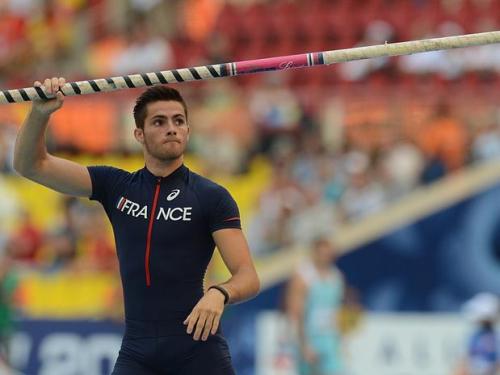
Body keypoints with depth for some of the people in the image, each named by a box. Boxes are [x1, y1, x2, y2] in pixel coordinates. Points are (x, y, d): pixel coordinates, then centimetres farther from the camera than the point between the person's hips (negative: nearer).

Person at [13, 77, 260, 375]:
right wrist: (40, 113, -12)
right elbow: (31, 165, 7)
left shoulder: (212, 197, -1)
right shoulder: (116, 187, 9)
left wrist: (220, 294, -30)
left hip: (198, 351, -2)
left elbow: (249, 277, -7)